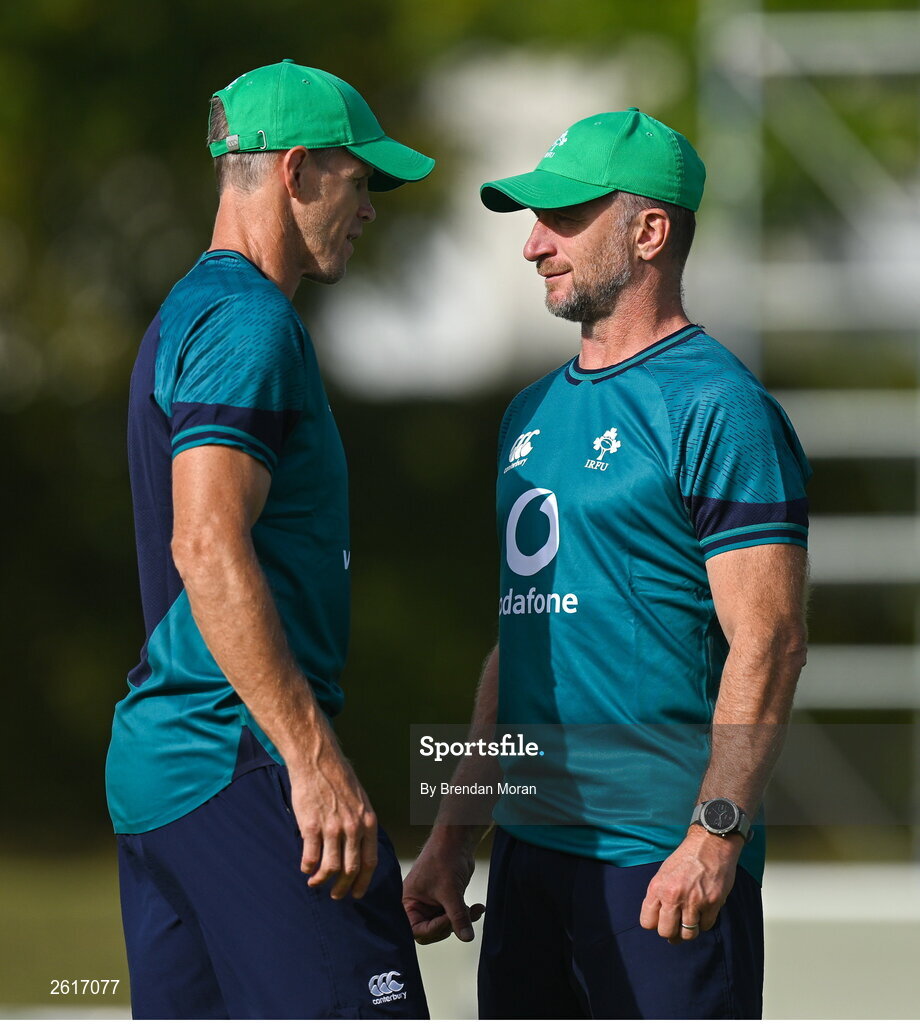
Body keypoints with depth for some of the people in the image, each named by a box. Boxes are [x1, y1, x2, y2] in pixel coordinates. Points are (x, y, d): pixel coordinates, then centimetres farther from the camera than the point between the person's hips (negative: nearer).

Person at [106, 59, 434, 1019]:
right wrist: (314, 759, -26)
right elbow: (208, 547, -23)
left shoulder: (184, 315, 21)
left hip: (150, 765, 10)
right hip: (239, 760, -10)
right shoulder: (251, 323, -11)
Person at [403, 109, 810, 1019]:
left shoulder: (718, 410, -8)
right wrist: (454, 835, 19)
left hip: (663, 858, -8)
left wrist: (713, 838, -23)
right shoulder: (533, 414, 18)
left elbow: (769, 645, -15)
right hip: (532, 844, 8)